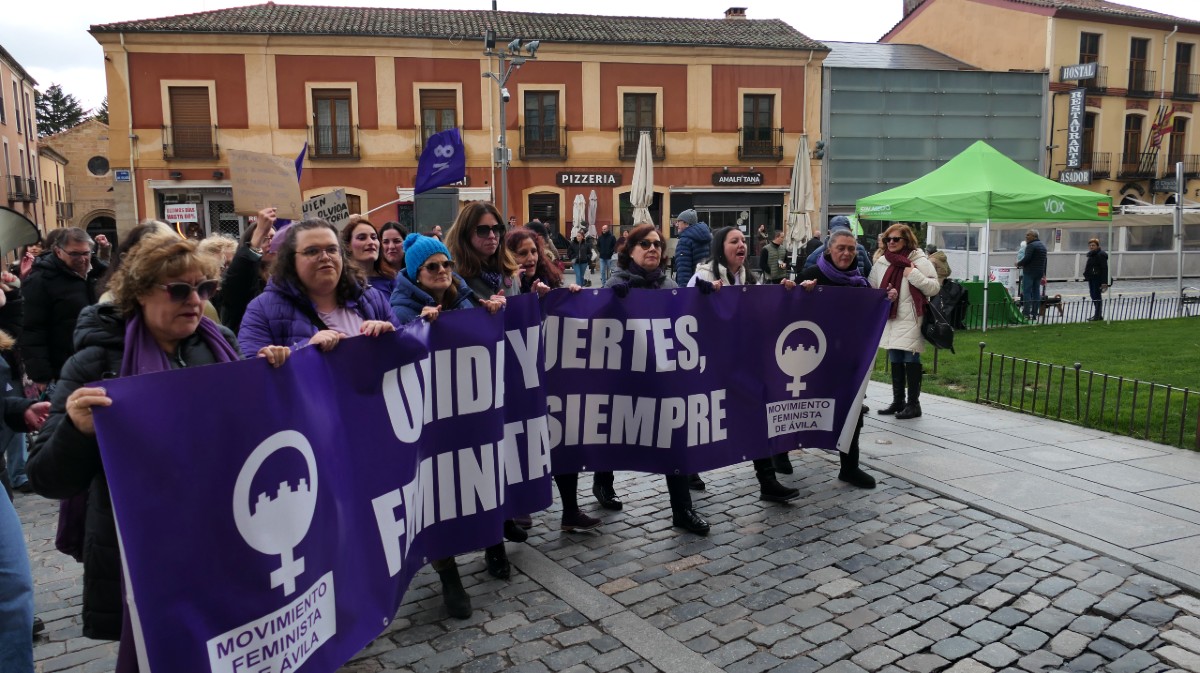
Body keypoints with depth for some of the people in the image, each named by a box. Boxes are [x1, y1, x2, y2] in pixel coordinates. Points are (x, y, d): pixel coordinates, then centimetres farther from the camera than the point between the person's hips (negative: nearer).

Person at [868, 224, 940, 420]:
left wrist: (914, 275, -20)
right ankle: (897, 401, 24)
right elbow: (872, 289, 16)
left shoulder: (920, 261, -6)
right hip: (890, 320, 6)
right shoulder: (882, 262, 10)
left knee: (911, 361, -1)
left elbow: (934, 287, -9)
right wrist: (884, 296, -4)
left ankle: (913, 403, 9)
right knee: (895, 361, 13)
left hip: (911, 321, -6)